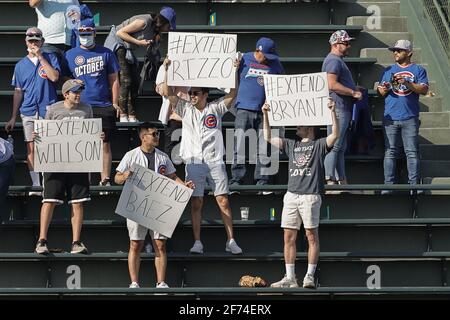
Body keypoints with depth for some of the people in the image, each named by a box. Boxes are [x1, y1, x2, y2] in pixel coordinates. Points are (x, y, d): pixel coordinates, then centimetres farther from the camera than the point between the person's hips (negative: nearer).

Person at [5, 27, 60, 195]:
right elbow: (18, 92, 15)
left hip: (48, 111, -3)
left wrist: (40, 57, -11)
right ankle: (36, 185, 2)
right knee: (31, 148, 0)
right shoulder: (20, 65, 13)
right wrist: (13, 118, 13)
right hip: (28, 112, 3)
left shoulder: (50, 58, 6)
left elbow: (54, 77, -12)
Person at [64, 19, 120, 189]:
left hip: (104, 107, 0)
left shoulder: (106, 53, 7)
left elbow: (114, 80, 9)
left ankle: (105, 180, 3)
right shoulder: (70, 55, 9)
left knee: (105, 144, 0)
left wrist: (115, 103, 2)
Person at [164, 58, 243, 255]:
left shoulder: (216, 109, 7)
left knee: (223, 201, -3)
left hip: (215, 162, -1)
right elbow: (168, 93, 3)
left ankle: (231, 241, -1)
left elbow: (232, 94, -1)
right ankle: (197, 242, 3)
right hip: (194, 163, 1)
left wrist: (234, 71, -10)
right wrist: (166, 69, -4)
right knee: (196, 203, 1)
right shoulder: (185, 110, 10)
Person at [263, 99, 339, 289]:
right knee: (289, 236, 2)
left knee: (311, 235, -4)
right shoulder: (291, 145, 22)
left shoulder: (319, 145, 7)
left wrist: (333, 112, -17)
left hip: (310, 195, -5)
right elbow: (268, 138, 19)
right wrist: (265, 115, 12)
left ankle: (310, 276, -3)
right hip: (291, 194, 5)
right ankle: (290, 278, 4)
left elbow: (335, 135, -10)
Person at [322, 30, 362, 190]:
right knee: (335, 145, -12)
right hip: (338, 109, -11)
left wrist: (354, 89, 22)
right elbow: (332, 84, -24)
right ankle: (329, 180, -13)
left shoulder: (338, 60, 22)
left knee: (341, 147, 11)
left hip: (343, 110, 11)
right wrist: (353, 92, -18)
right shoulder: (334, 60, -13)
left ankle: (341, 180, 14)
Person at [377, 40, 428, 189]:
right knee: (390, 152, 1)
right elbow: (381, 91, 15)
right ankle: (388, 185, 2)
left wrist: (407, 83, -16)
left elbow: (424, 89, -4)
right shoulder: (388, 70, 15)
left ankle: (414, 184, 0)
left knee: (412, 152, -3)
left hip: (410, 119, -2)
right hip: (390, 118, 2)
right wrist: (383, 90, -9)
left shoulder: (418, 70, 7)